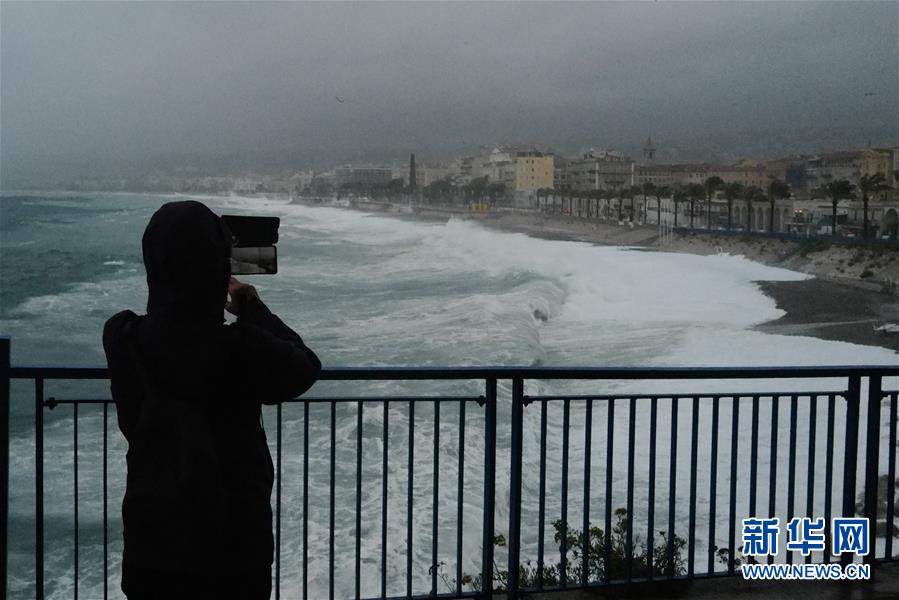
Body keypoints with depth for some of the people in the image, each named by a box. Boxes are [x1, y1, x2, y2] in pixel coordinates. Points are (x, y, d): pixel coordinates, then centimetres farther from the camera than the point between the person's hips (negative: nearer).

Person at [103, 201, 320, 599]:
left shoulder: (121, 339, -12)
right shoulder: (239, 348, -24)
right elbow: (305, 367, -5)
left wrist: (208, 302, 18)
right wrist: (253, 309, 5)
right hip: (231, 541, -3)